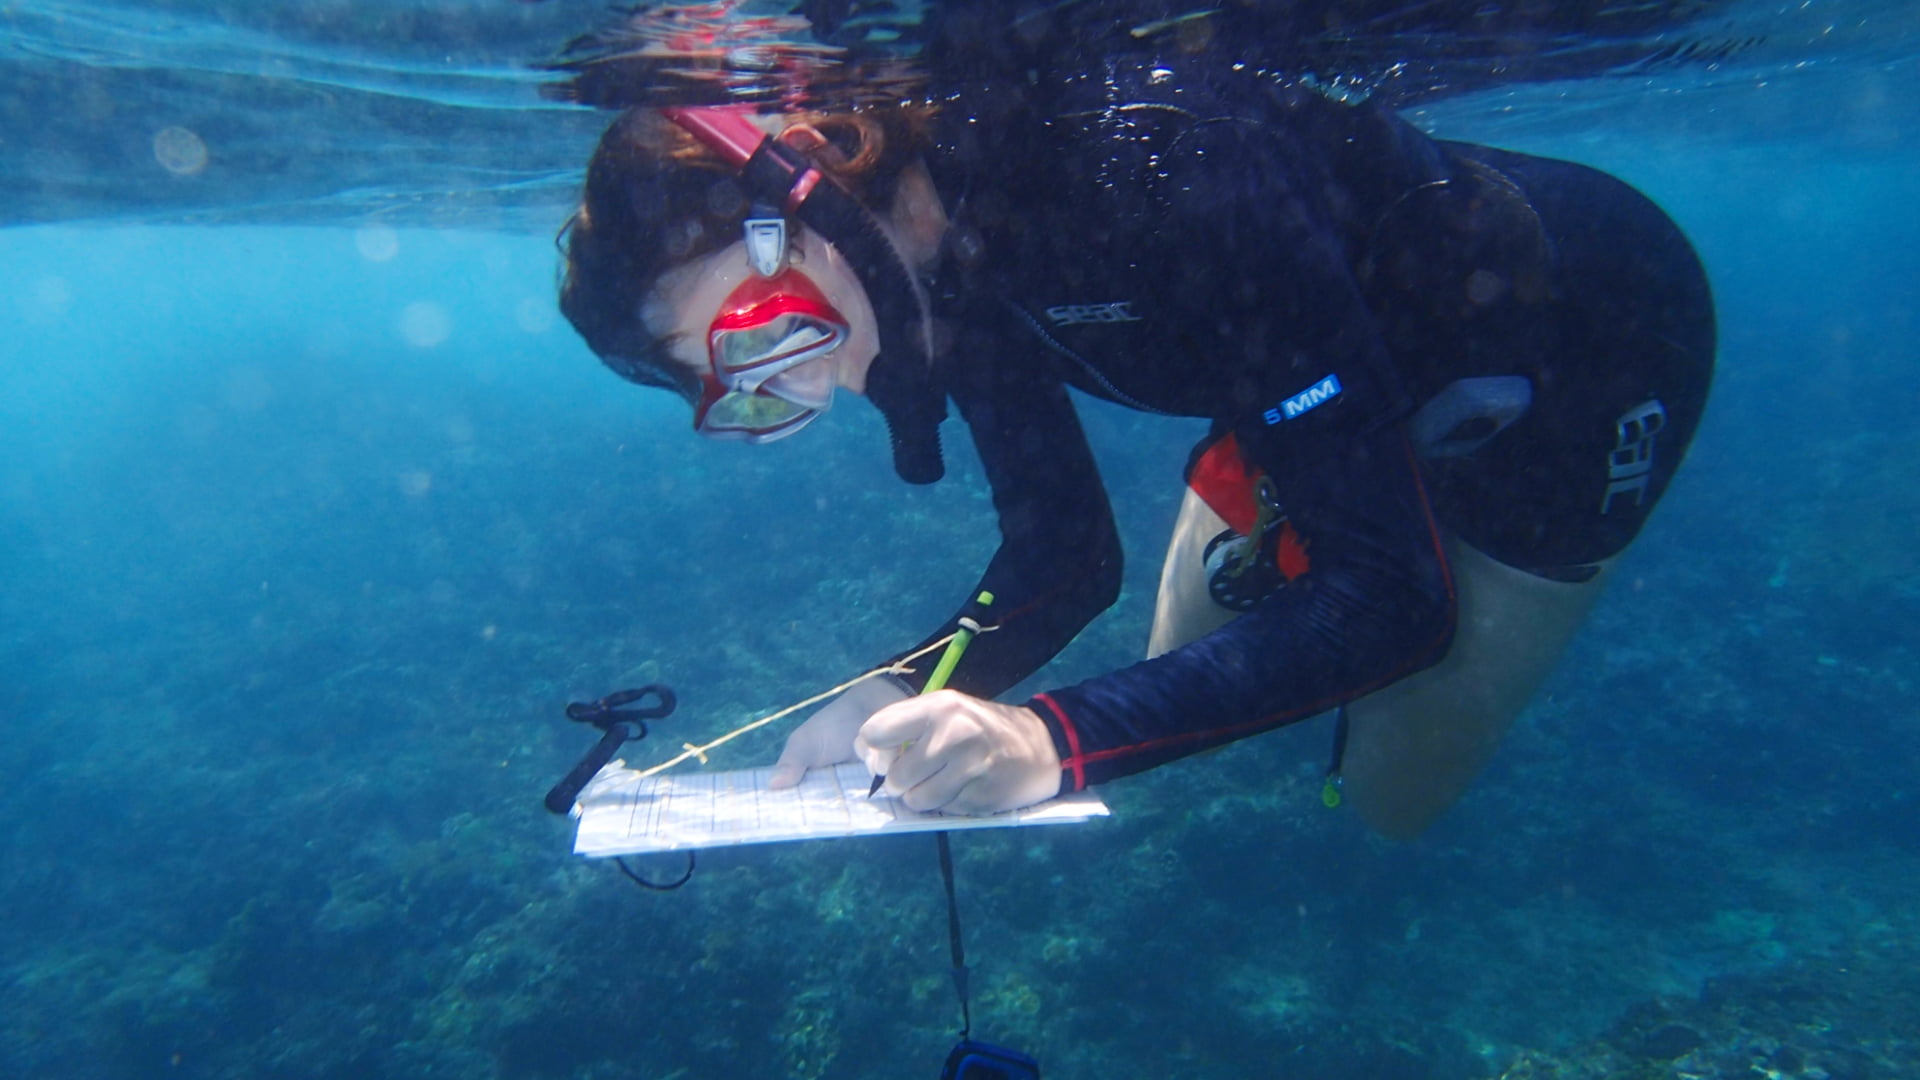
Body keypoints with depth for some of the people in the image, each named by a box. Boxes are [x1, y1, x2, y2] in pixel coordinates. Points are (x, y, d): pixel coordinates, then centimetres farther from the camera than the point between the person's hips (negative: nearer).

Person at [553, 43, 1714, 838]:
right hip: (1363, 383, 6)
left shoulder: (1147, 177, -38)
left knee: (1391, 795, 1)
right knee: (1189, 687, 9)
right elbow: (1065, 552, -9)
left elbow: (1393, 598, -36)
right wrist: (904, 701, -24)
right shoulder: (943, 259, -15)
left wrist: (1052, 736, -44)